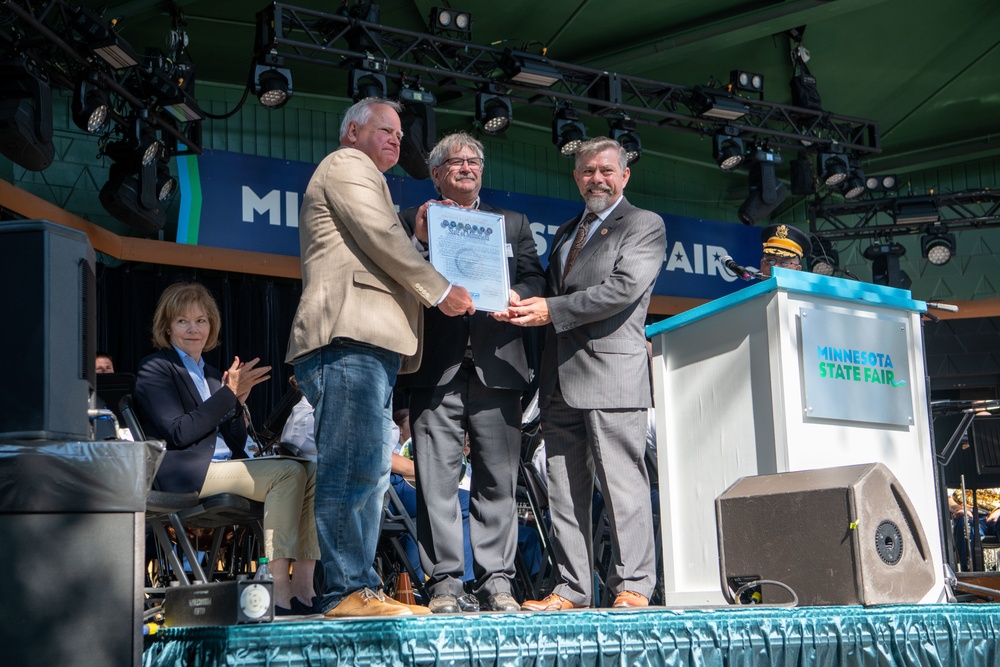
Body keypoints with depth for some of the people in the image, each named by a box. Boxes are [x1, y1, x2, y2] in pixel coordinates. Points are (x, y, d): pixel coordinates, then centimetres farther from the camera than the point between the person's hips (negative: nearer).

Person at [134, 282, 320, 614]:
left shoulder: (212, 375, 25)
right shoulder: (155, 368, 4)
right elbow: (179, 433, -11)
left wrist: (237, 402, 2)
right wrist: (229, 393, -11)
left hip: (227, 466, 7)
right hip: (186, 474, -7)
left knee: (312, 472, -15)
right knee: (288, 472, -27)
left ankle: (303, 586, -25)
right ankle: (278, 590, -32)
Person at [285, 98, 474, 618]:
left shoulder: (360, 175, 35)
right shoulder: (347, 165, 4)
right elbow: (381, 238, -7)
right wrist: (441, 291, -2)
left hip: (369, 347, 11)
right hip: (349, 338, -11)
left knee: (368, 475, 6)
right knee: (353, 469, -15)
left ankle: (362, 590, 6)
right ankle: (347, 591, -17)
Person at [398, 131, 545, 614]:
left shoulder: (512, 223, 22)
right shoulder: (413, 221, 15)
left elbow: (535, 281, 12)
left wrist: (516, 296, -9)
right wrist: (419, 240, -10)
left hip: (496, 365, 2)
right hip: (437, 369, -2)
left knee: (497, 480, 1)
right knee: (437, 479, -5)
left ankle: (496, 580, 6)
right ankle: (445, 582, -1)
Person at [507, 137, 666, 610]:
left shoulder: (644, 226, 3)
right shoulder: (564, 234, 26)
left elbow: (623, 288, -11)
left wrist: (551, 310, -14)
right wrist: (527, 308, 4)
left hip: (610, 374, -7)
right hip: (560, 379, 7)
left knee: (622, 481, -7)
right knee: (564, 488, 5)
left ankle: (633, 586, -3)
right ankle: (571, 588, 9)